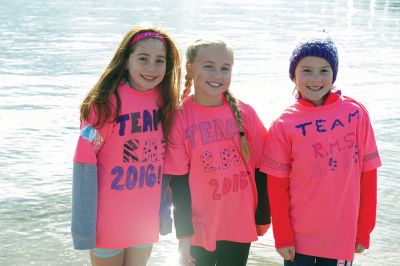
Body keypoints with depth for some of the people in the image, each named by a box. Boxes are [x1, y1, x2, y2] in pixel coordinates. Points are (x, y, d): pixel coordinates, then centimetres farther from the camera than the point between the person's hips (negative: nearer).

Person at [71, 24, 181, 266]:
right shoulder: (106, 102, -16)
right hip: (108, 224, -5)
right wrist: (84, 227, -17)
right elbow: (85, 163, -16)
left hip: (147, 223, 5)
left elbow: (165, 160, 8)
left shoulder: (165, 101, 0)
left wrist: (164, 214, 9)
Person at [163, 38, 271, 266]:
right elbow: (179, 181, -5)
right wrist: (184, 233, -5)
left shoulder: (245, 114, -3)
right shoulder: (180, 119, -7)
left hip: (240, 228, 1)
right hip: (199, 229, -1)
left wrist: (262, 217, 5)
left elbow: (260, 169, 3)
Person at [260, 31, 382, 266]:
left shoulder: (356, 113, -5)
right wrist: (283, 236, -3)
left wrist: (364, 230, 1)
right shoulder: (284, 125, -6)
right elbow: (277, 186, -2)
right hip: (298, 237, 0)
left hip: (343, 236, 1)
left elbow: (367, 174, 0)